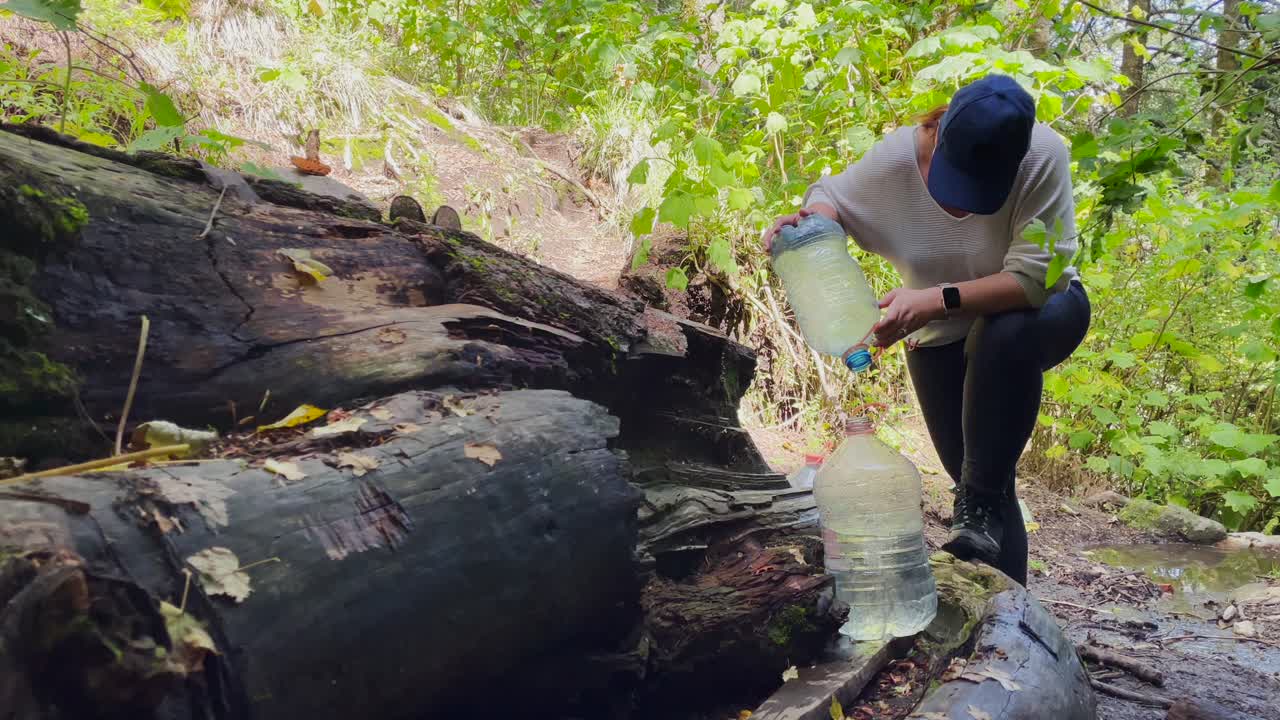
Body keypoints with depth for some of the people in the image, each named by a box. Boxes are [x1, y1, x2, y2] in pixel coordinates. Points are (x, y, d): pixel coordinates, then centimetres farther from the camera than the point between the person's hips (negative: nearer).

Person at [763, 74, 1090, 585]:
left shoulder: (1043, 157, -32)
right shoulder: (894, 158, -24)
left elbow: (1036, 275, -34)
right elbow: (831, 196, -5)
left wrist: (936, 300, -44)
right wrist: (806, 223, -29)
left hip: (1034, 314, -2)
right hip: (940, 338, 3)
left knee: (1004, 338, -39)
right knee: (977, 477, 3)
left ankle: (979, 505, -27)